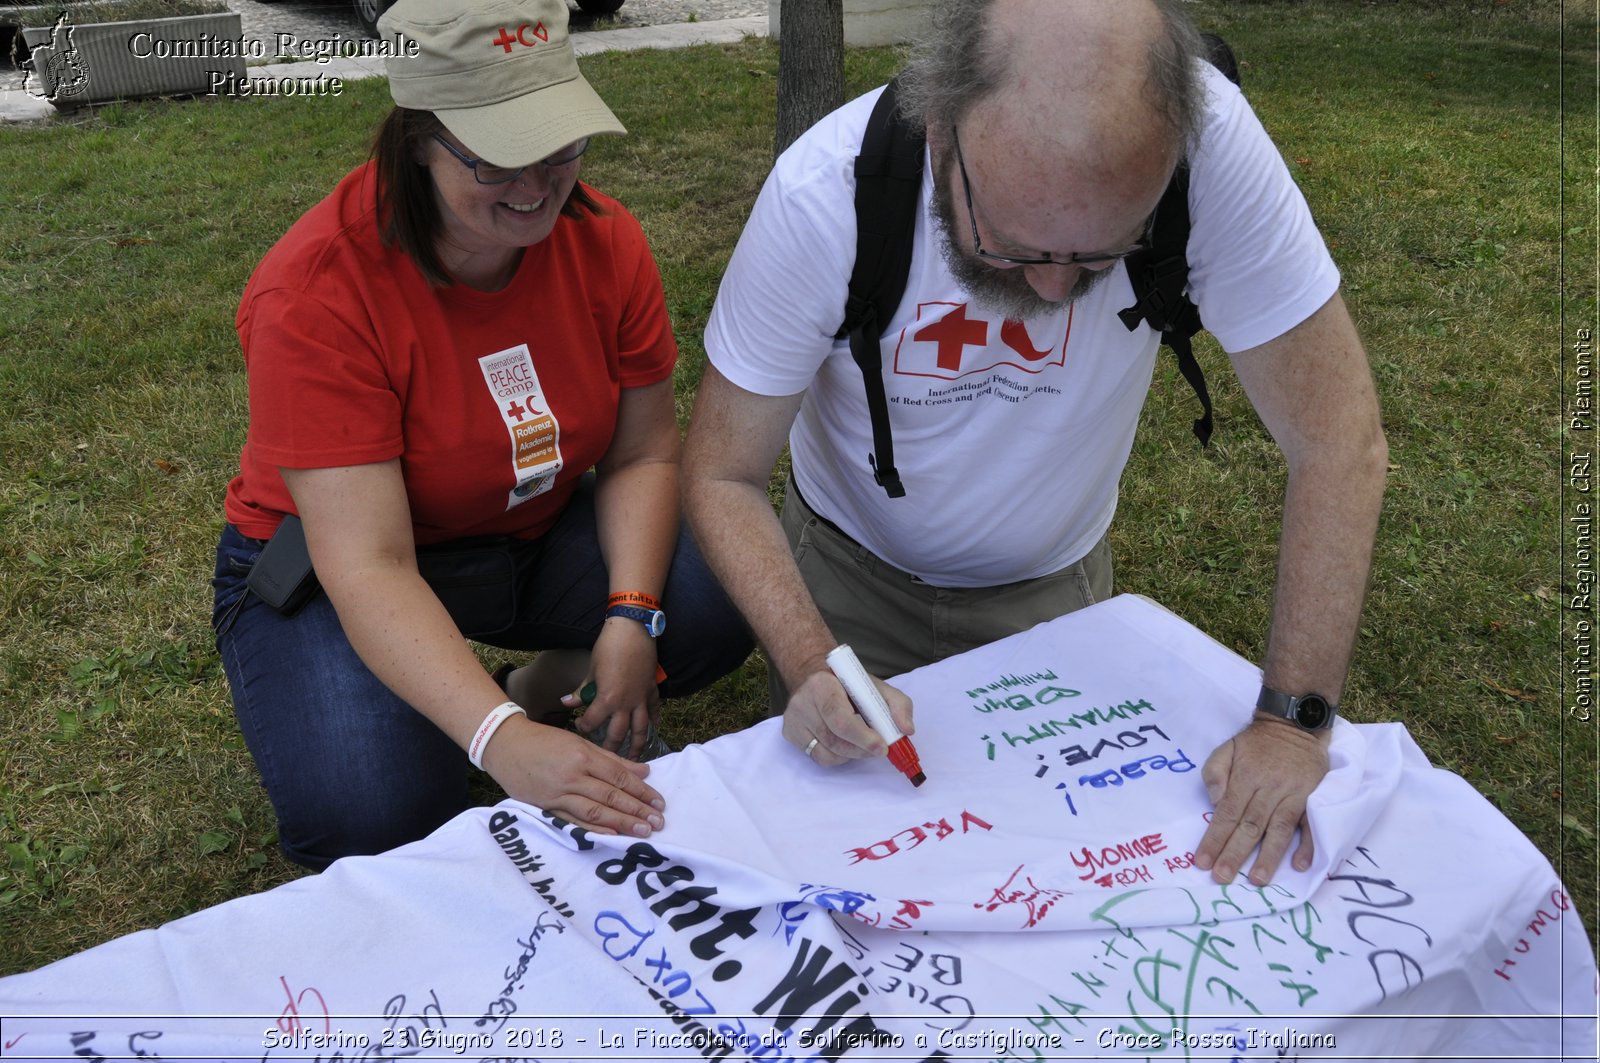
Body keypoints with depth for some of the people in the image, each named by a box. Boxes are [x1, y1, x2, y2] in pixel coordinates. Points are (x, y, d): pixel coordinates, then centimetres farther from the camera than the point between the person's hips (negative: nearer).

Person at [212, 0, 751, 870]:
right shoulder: (315, 293, -28)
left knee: (723, 598, -23)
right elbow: (368, 567, -34)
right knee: (367, 815, -31)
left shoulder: (601, 237, -13)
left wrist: (631, 620, -25)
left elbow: (643, 453, -8)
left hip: (539, 536, 4)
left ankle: (551, 694, 6)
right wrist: (503, 742, -46)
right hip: (334, 568, -4)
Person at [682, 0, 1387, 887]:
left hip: (1052, 582, 1)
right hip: (853, 570, 0)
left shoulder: (1208, 142, -33)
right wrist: (809, 665, -38)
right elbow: (723, 476, -22)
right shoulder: (823, 191, -32)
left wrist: (1292, 719, -29)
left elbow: (1337, 439, -26)